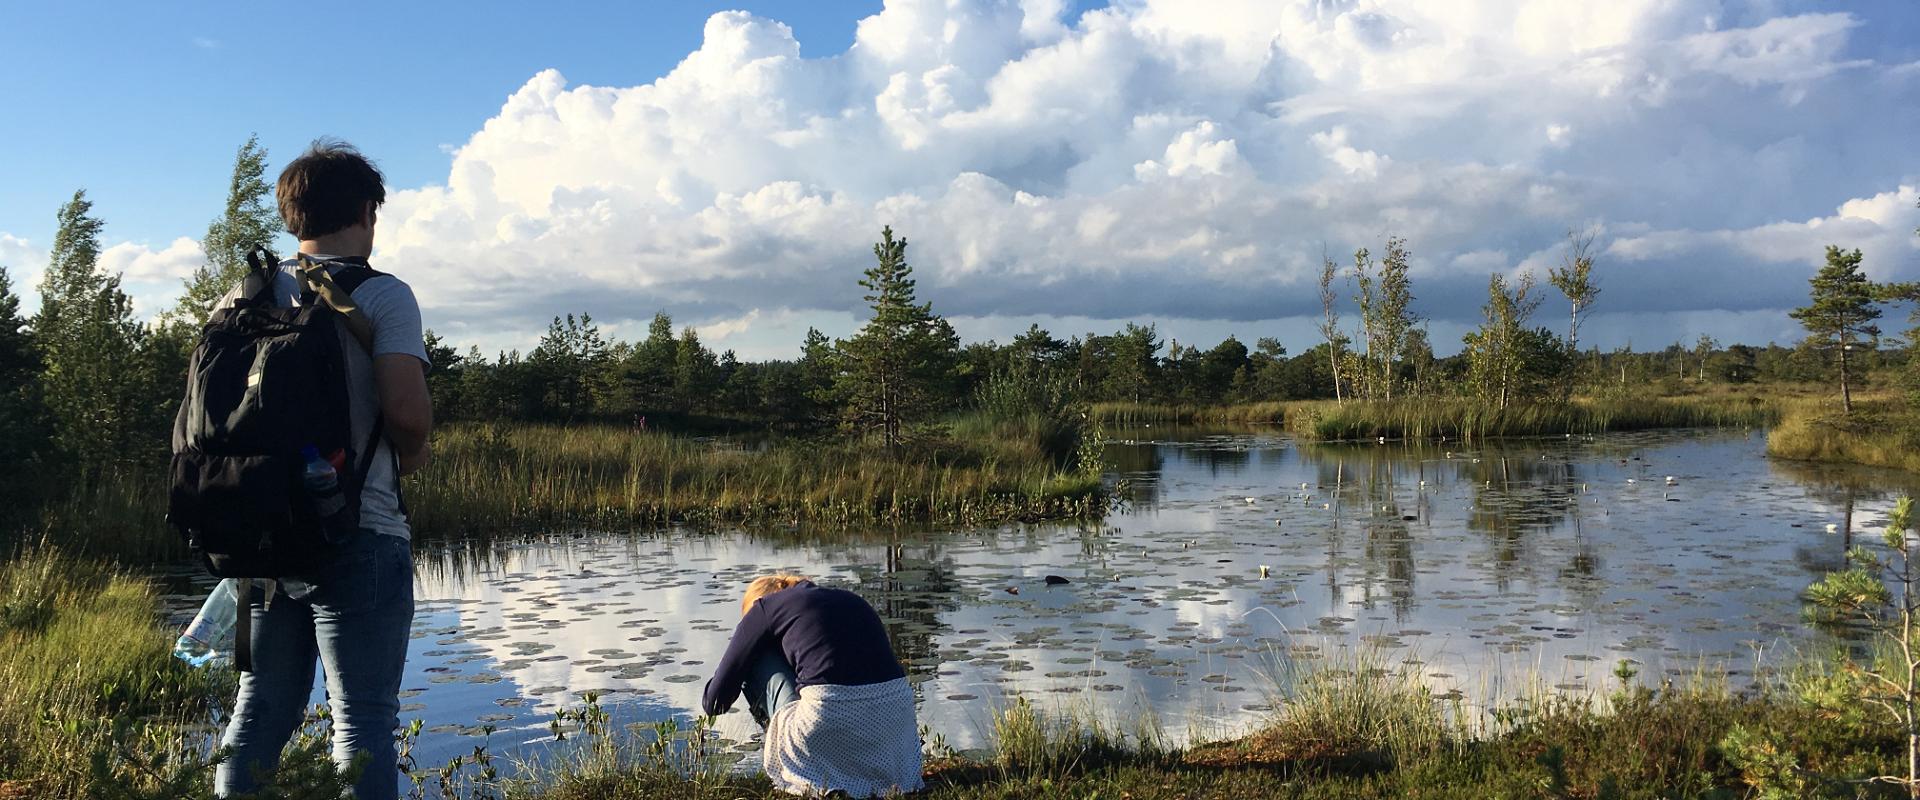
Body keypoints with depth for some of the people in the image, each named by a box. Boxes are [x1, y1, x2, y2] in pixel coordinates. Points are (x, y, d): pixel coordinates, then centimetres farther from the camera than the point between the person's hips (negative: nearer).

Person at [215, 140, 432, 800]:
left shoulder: (245, 296, 9)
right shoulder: (382, 294, -7)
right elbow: (408, 411, -19)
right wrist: (410, 456, 1)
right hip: (359, 537, -6)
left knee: (260, 711, 15)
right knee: (363, 721, 0)